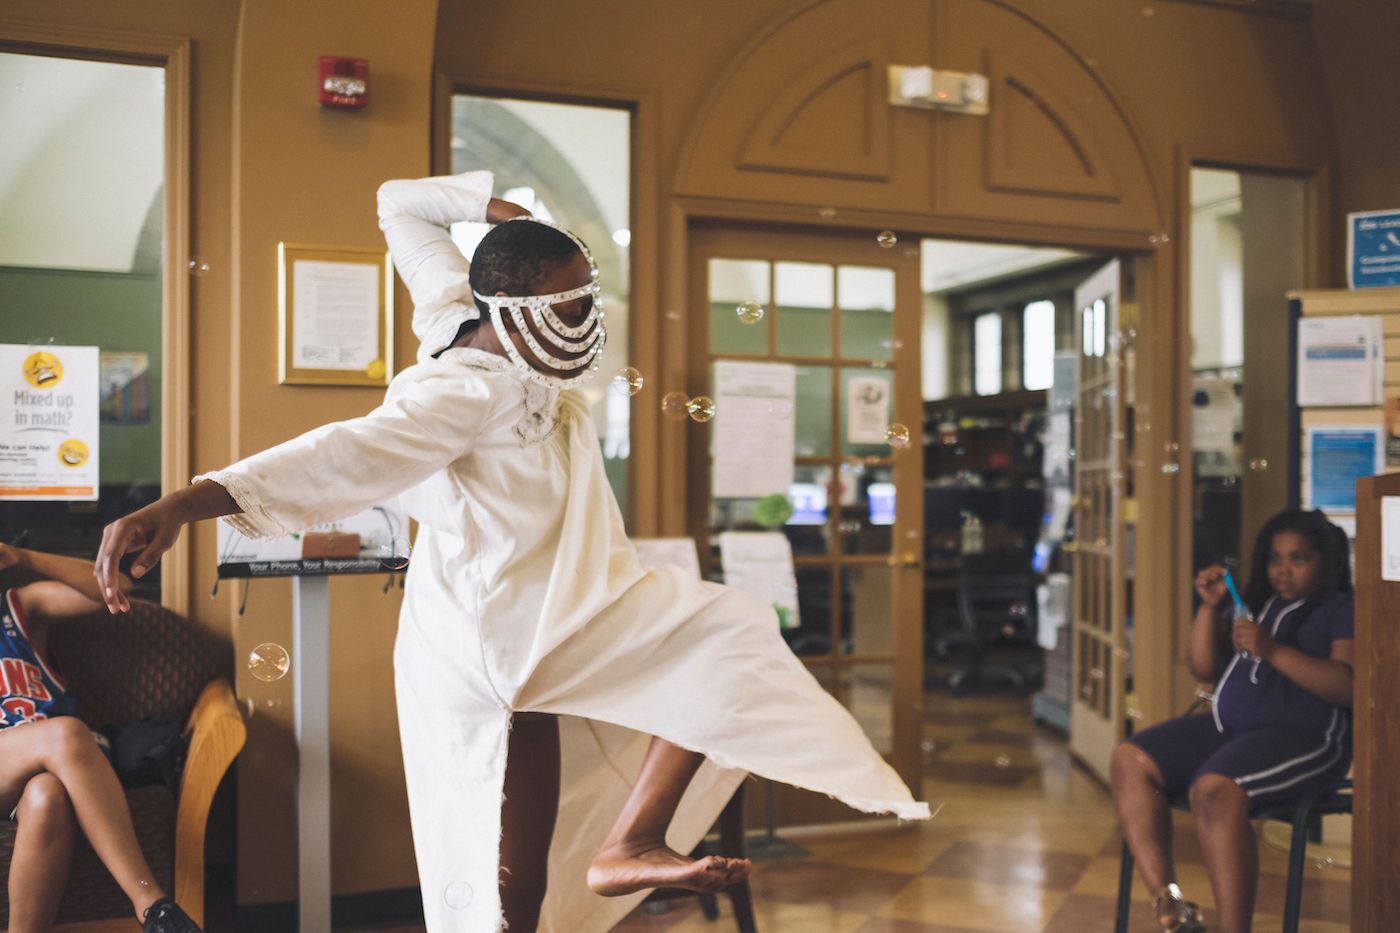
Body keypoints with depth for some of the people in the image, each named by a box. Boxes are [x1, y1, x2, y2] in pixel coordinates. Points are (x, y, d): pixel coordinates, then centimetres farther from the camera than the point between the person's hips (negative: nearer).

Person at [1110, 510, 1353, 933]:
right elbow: (1203, 669, 16)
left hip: (1304, 737, -7)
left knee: (1214, 790, -35)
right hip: (1226, 726, 7)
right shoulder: (1252, 603, 20)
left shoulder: (1342, 611, 2)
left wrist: (1273, 651, -22)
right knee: (1130, 760, -13)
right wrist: (1209, 606, 4)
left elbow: (1348, 687, -14)